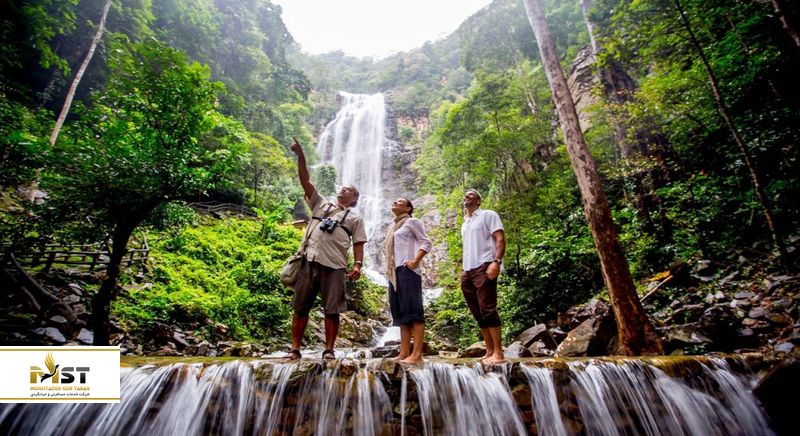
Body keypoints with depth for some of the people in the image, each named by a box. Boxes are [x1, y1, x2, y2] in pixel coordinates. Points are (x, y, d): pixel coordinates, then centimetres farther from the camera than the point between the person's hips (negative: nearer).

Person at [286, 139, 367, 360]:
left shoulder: (355, 218, 13)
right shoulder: (321, 203, 18)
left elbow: (359, 244, 6)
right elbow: (305, 180, 12)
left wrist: (357, 265, -9)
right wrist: (301, 157, 3)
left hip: (335, 266, -2)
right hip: (310, 261, 2)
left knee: (332, 310, 1)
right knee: (301, 307, 5)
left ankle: (329, 349, 11)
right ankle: (295, 348, 14)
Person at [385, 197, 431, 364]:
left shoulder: (412, 221, 5)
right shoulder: (394, 226, 27)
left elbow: (426, 242, -4)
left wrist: (416, 261, -16)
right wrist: (389, 269, 15)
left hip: (407, 270, -8)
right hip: (394, 272, 8)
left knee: (413, 312, -12)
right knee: (400, 314, 4)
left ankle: (417, 354, -15)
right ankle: (404, 353, 5)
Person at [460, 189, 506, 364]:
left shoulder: (488, 215, 2)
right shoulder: (465, 223, 24)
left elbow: (500, 239, -8)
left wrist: (496, 261, -21)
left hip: (483, 268, -8)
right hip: (468, 272, 8)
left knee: (488, 310, -11)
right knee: (479, 313, 7)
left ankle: (498, 353, -6)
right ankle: (489, 351, 14)